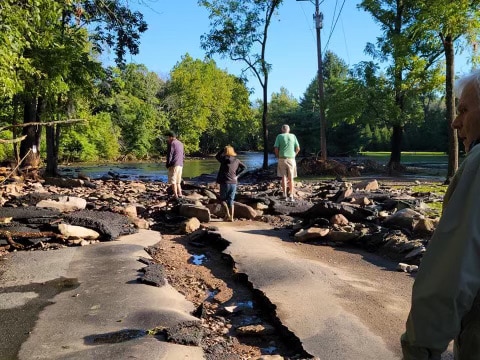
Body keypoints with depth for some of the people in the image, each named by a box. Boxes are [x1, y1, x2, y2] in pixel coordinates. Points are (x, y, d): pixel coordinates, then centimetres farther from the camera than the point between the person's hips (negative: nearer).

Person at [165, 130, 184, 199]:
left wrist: (168, 165, -4)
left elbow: (169, 155, -11)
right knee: (178, 181, 14)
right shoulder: (180, 143, 17)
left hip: (174, 165, -8)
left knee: (173, 181, -4)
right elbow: (183, 155, 21)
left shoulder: (172, 143, -8)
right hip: (180, 165, 8)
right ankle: (180, 194, 12)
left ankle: (175, 195, -7)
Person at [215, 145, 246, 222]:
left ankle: (227, 214, -8)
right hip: (234, 183, 4)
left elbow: (217, 156, 11)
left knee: (223, 199, 9)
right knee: (231, 200, 10)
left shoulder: (224, 159, -7)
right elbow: (244, 167, 7)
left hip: (225, 183, -4)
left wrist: (224, 149, 10)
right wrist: (237, 174, 6)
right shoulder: (236, 160, 5)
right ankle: (231, 217, 5)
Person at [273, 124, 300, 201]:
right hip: (291, 159, 1)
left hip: (282, 159, -1)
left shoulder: (279, 136, 2)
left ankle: (284, 195, -1)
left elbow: (276, 149, -6)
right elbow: (298, 148, 3)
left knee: (283, 177, 4)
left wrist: (278, 157, 7)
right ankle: (291, 196, 5)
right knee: (291, 178, 6)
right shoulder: (293, 136, 7)